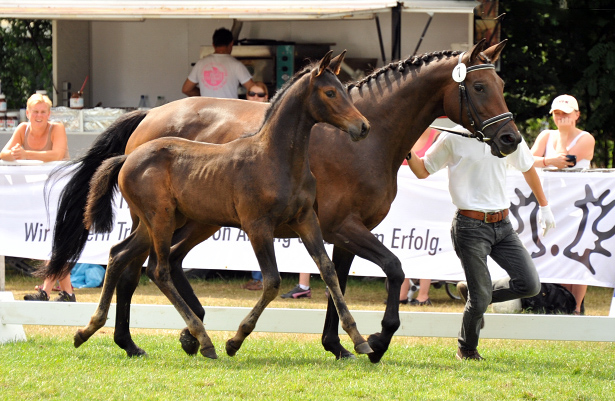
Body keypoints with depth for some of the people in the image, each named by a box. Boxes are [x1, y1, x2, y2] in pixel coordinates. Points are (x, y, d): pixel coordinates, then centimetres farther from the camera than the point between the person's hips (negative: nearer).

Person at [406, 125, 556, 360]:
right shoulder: (453, 138, -3)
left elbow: (527, 168, 23)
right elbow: (423, 171, 8)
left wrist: (544, 206, 28)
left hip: (502, 225, 4)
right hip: (471, 227, -4)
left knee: (530, 284, -7)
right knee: (480, 299, -6)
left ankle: (471, 292, 17)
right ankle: (466, 350, 22)